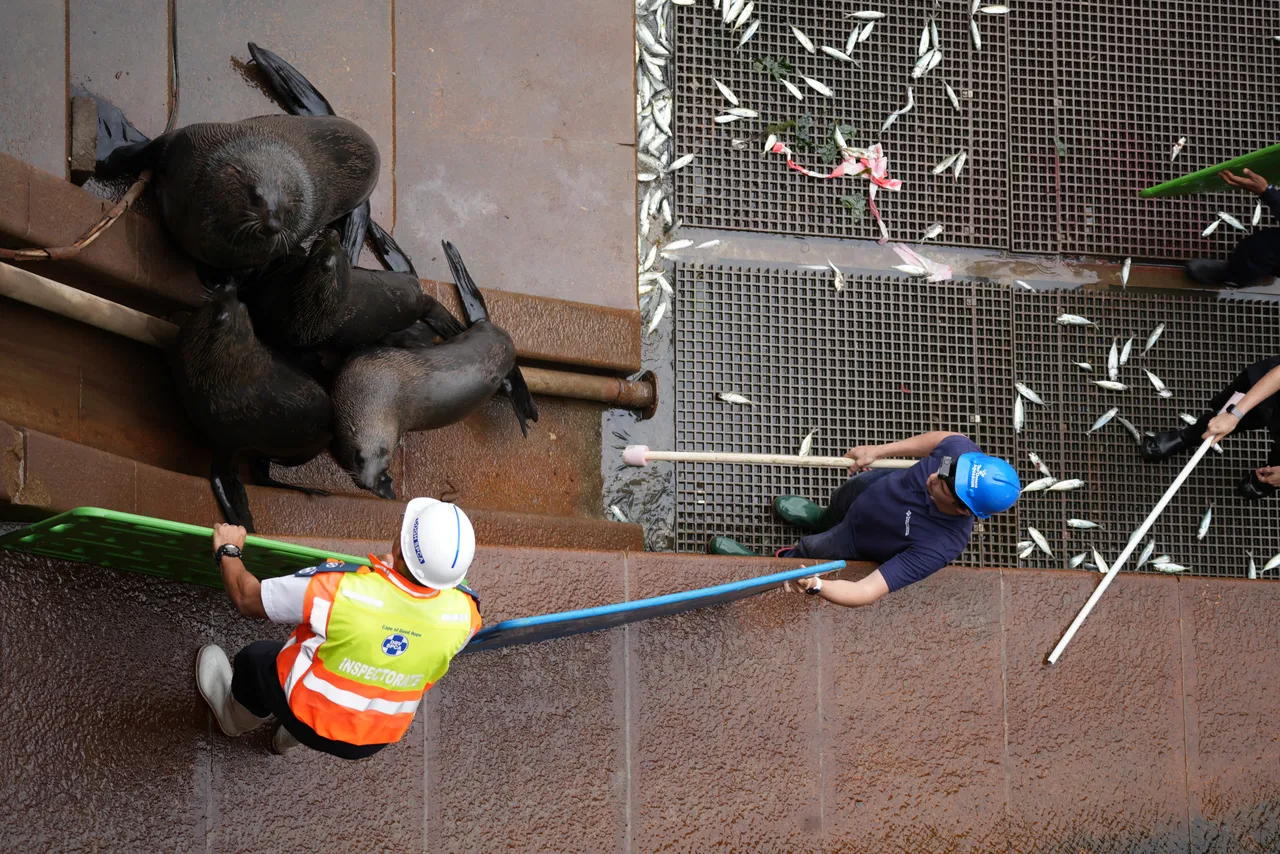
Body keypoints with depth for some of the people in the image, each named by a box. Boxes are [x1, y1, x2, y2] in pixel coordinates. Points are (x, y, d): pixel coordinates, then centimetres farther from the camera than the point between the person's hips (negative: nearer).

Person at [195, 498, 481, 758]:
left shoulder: (338, 589, -33)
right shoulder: (465, 611, -24)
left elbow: (247, 598, -17)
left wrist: (228, 551, 3)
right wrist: (394, 572, 18)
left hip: (313, 725, -3)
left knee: (256, 657, 25)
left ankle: (236, 717, 56)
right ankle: (290, 738, 52)